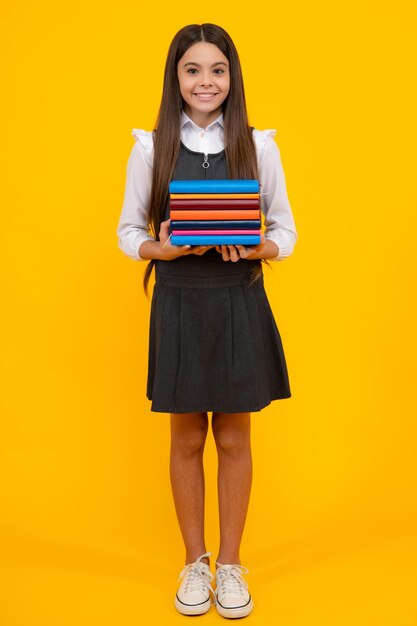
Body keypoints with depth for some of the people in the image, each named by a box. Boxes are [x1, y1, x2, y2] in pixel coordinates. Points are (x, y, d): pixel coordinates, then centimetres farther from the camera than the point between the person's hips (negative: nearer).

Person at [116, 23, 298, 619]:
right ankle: (195, 562, 27)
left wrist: (254, 249, -17)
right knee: (187, 438, 9)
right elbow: (129, 233, 5)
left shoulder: (259, 145, 3)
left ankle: (231, 564, 26)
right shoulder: (150, 147, 2)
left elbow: (286, 231, 5)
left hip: (240, 304, 0)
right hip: (179, 305, 0)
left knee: (234, 438, 9)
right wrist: (165, 250, -16)